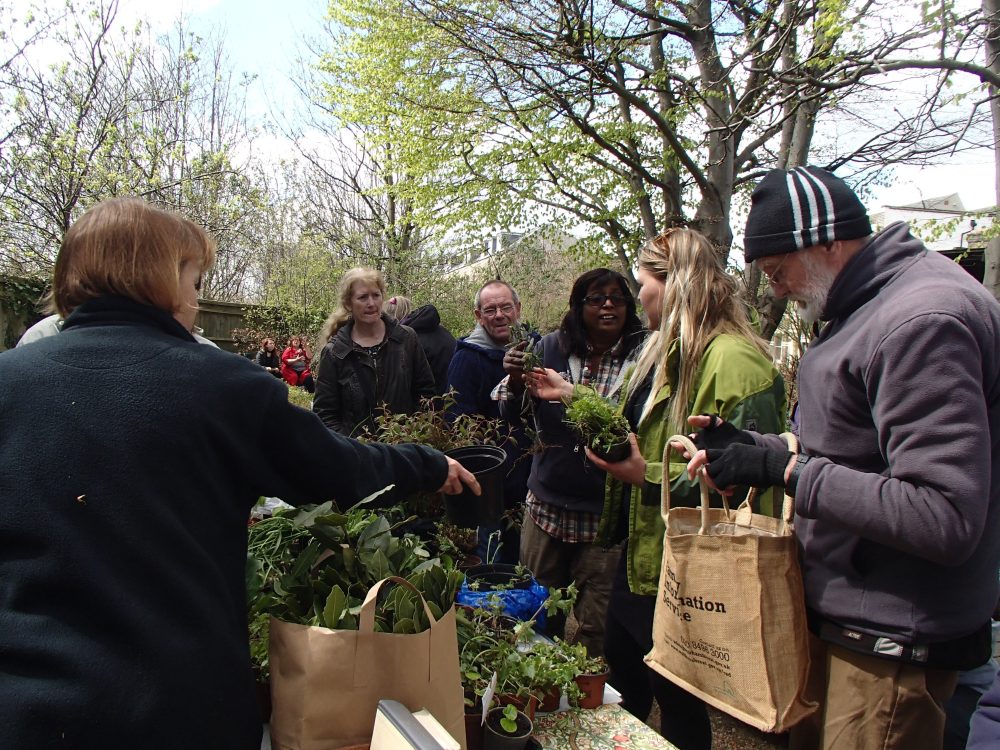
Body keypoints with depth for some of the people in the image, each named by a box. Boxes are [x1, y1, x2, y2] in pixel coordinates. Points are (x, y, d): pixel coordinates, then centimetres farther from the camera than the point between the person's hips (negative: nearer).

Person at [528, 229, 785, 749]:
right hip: (638, 554, 9)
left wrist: (651, 477, -29)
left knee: (678, 705, 14)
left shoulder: (735, 361, -23)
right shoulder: (664, 352, 9)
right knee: (621, 686, 25)